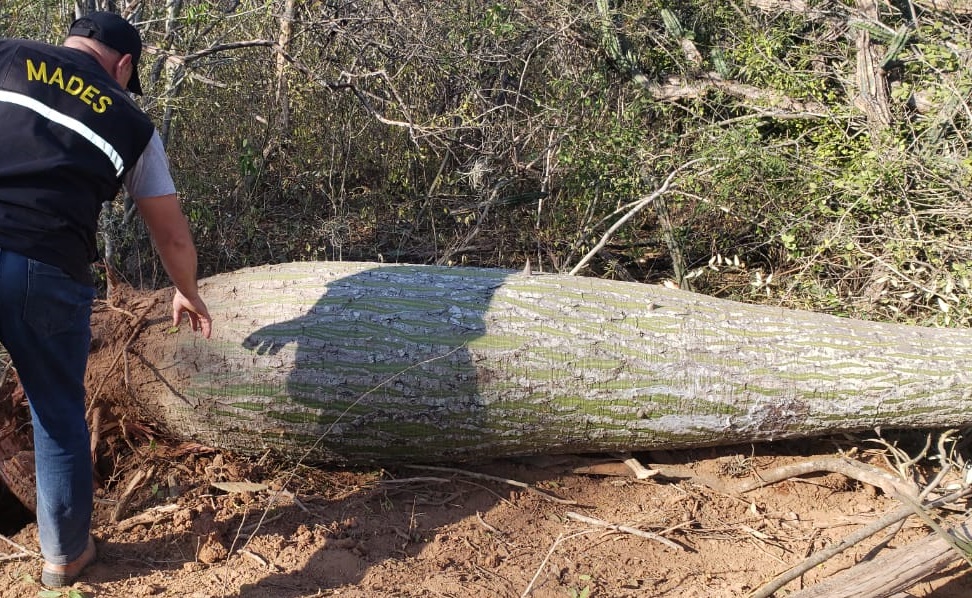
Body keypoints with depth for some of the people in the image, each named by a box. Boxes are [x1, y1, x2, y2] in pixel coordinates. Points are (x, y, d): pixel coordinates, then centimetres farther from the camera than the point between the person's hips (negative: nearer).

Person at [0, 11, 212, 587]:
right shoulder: (132, 124, 17)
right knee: (60, 418, 20)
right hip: (50, 271, 0)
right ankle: (65, 554, 38)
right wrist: (188, 295, 44)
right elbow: (174, 237, 26)